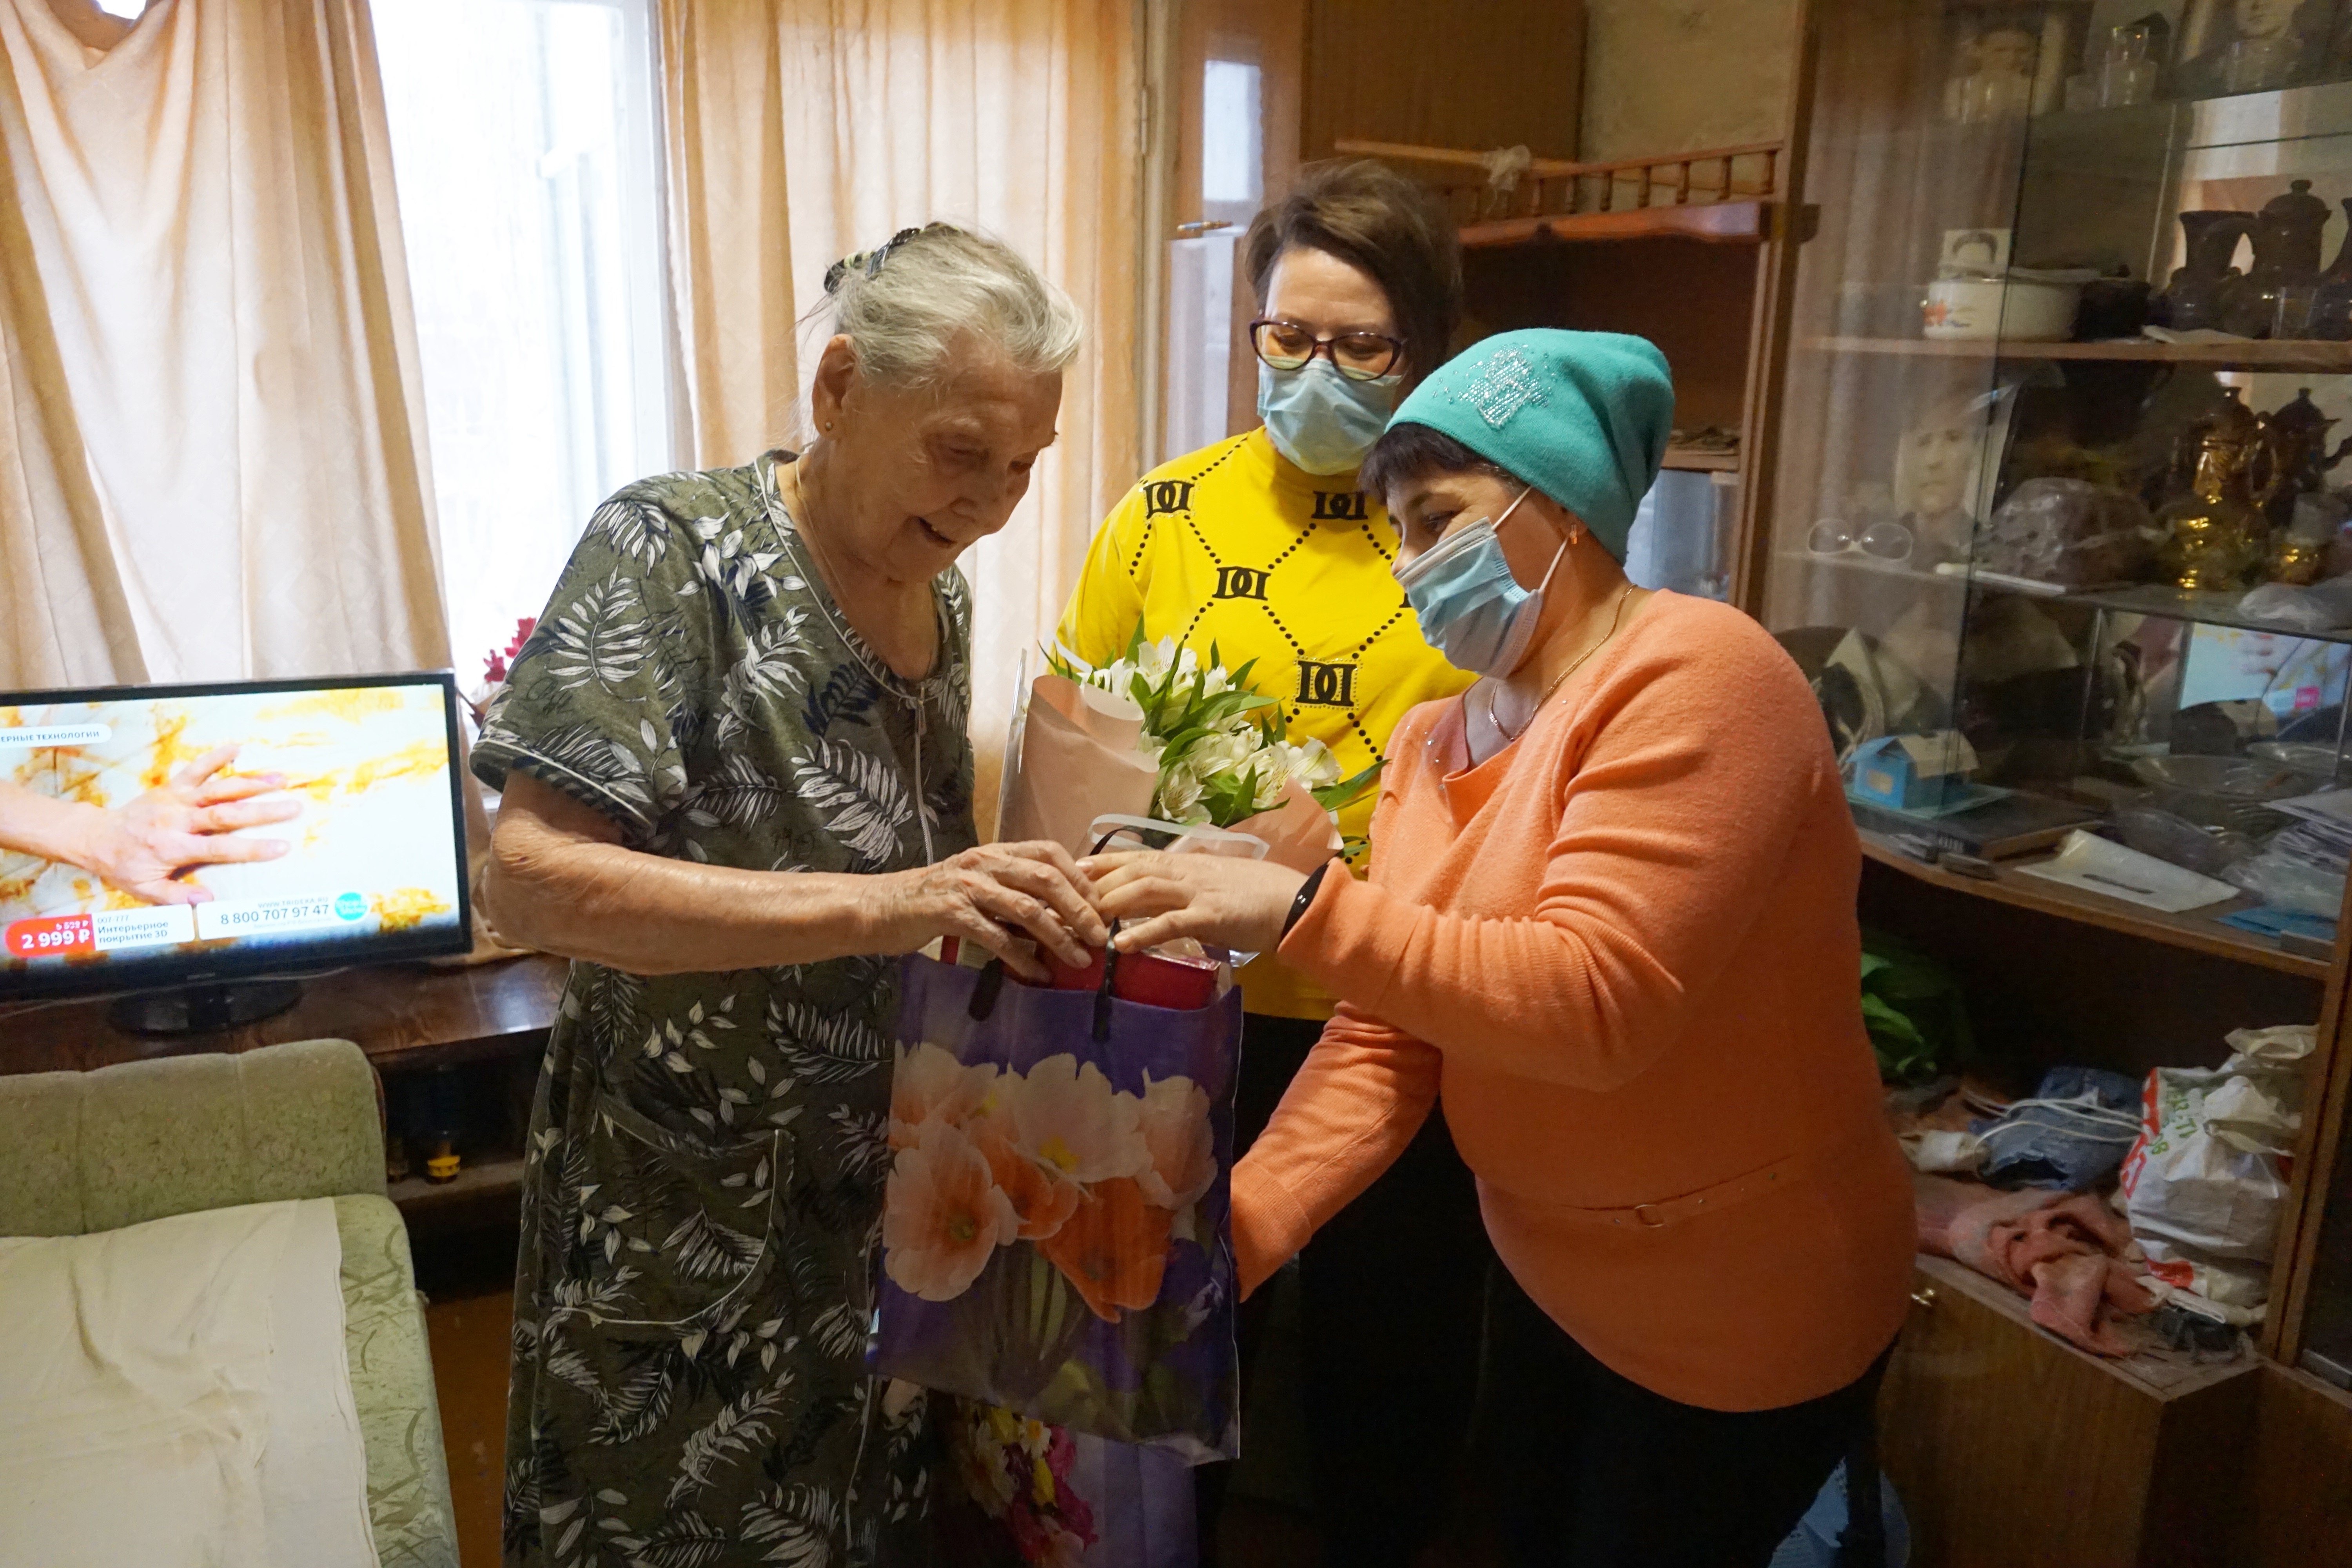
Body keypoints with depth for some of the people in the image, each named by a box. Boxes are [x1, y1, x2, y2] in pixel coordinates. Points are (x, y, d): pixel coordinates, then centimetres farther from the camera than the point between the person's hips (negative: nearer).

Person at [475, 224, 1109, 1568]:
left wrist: (1031, 900, -2)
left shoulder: (943, 593, 3)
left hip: (883, 1194, 6)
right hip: (685, 1224, -6)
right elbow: (531, 879, -26)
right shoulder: (674, 551, -17)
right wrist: (883, 907, -35)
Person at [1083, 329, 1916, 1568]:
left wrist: (1302, 909, -37)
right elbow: (1382, 1042, -7)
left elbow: (1597, 1000, -33)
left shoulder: (1692, 676, -22)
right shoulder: (1432, 742, 0)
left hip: (1738, 1318, -6)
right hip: (1544, 1269, 7)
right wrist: (1230, 1235, -19)